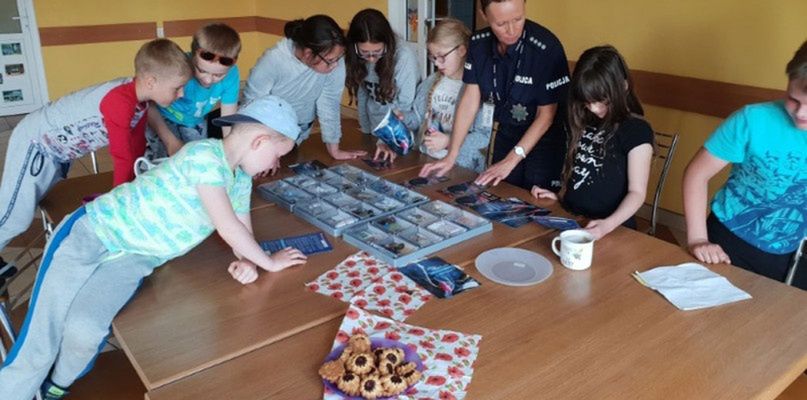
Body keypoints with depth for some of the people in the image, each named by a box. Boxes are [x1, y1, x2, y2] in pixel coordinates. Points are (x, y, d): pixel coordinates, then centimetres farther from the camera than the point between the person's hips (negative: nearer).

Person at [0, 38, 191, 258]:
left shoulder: (139, 99, -9)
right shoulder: (120, 102, -38)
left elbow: (136, 147, 2)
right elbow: (122, 156, -29)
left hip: (58, 148, 9)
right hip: (35, 142, -9)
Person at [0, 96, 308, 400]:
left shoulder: (241, 180, 3)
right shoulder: (204, 154, -23)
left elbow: (242, 229, 7)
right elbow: (227, 227, -24)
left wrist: (247, 262, -15)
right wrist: (268, 262, -12)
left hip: (133, 259, 5)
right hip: (92, 233, -5)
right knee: (37, 348, -7)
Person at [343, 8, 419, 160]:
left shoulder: (404, 57, -30)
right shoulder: (356, 57, -14)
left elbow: (404, 106, -25)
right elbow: (362, 93, -2)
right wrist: (365, 129, 5)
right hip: (375, 130, 4)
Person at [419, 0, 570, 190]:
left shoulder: (546, 48, -26)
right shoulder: (479, 43, -11)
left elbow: (546, 115, -18)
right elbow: (470, 99, -5)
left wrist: (509, 161, -21)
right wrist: (451, 156, -9)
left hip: (544, 137, -4)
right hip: (507, 133, 4)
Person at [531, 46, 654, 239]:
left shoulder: (637, 131, -6)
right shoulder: (584, 122, 13)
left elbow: (637, 192, -10)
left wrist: (609, 224, -23)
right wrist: (559, 196, 9)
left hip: (612, 230, -5)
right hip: (570, 220, 5)